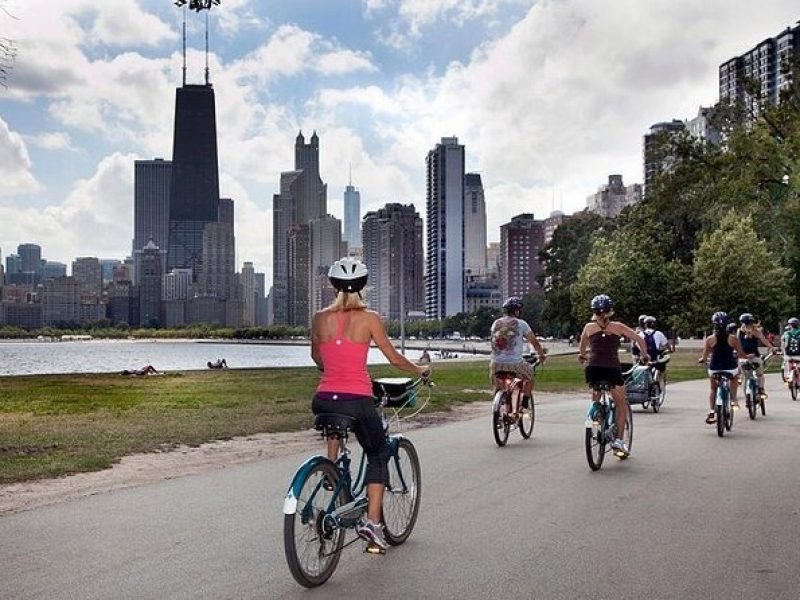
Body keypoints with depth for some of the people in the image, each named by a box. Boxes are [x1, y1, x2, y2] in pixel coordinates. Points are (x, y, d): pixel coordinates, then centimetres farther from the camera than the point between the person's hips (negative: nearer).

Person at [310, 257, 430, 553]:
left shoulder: (320, 318, 4)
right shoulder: (369, 318, -4)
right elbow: (394, 358, 3)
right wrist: (420, 370, 22)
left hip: (324, 401, 3)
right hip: (357, 401, -3)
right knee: (378, 456, 16)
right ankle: (372, 521, 5)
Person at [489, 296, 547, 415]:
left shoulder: (496, 323, 10)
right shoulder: (521, 324, 0)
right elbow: (534, 342, 8)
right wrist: (542, 355, 26)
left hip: (496, 364, 3)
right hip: (515, 364, -3)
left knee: (498, 388, 25)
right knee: (529, 377, 25)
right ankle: (524, 405, 21)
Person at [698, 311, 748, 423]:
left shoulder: (709, 339, -6)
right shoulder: (733, 338, -6)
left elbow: (704, 357, -4)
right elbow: (741, 354, -2)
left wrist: (700, 360, 18)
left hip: (714, 368, 0)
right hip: (730, 368, 0)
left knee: (713, 389, 23)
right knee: (734, 380, 36)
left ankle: (711, 411, 8)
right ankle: (733, 399, 23)